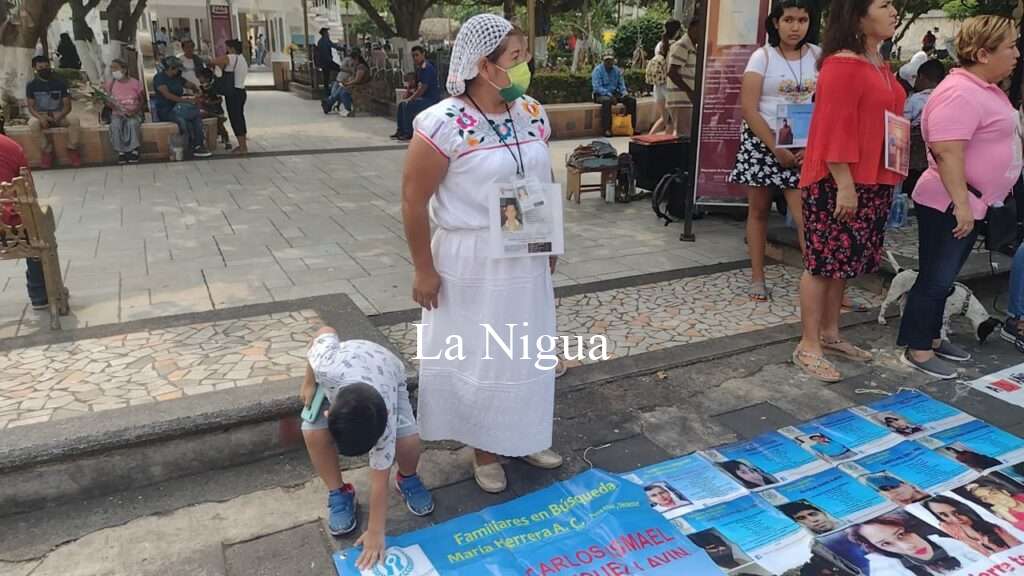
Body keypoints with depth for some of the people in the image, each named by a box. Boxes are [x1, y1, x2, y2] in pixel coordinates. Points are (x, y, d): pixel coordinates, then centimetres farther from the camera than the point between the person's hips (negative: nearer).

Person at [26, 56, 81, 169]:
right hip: (40, 115, 0)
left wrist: (59, 116, -25)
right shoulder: (31, 85, -2)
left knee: (74, 121, -32)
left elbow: (67, 105, -4)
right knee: (33, 124, -35)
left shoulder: (60, 82, -3)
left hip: (58, 114, 0)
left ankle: (72, 149, -14)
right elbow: (31, 107, -3)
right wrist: (41, 117, -25)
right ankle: (47, 150, -16)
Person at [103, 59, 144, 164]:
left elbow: (142, 101, 2)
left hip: (134, 113, -2)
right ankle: (121, 151, -21)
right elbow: (109, 102, 7)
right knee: (115, 125, -31)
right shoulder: (110, 84, 2)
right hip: (117, 113, 2)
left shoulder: (135, 83, -4)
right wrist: (117, 108, -15)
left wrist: (135, 110, -15)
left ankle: (134, 150, -23)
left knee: (132, 123, -35)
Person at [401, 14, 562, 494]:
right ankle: (484, 449, 33)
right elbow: (413, 201, -16)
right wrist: (424, 269, -13)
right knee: (477, 355, 11)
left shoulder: (533, 114, 0)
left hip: (527, 259, 6)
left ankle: (523, 437, 41)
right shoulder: (444, 124, -20)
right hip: (471, 262, -6)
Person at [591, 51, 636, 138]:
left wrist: (624, 93, -9)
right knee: (607, 100, -40)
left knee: (632, 100, -10)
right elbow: (597, 87, -17)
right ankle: (607, 129, -38)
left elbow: (621, 84, 14)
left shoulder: (617, 70, 10)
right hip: (601, 94, -6)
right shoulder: (598, 70, -8)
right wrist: (610, 95, -26)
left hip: (615, 93, 6)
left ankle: (632, 127, -6)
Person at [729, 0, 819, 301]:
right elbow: (749, 109, -10)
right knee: (758, 210, 7)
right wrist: (776, 148, -15)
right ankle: (757, 278, 17)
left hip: (803, 146, 1)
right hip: (762, 141, -1)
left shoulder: (818, 56, 4)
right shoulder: (762, 57, -4)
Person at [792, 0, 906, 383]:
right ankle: (808, 347, 5)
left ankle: (829, 334, 26)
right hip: (838, 183, -9)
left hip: (873, 181, 9)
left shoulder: (879, 65, 15)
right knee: (824, 262, -3)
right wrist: (844, 185, -23)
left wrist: (883, 181, 20)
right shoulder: (842, 65, -14)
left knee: (845, 261, 14)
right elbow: (834, 128, -20)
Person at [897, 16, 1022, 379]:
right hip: (948, 207, -10)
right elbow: (947, 153, -26)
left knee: (944, 278, 16)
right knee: (935, 279, -3)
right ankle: (917, 351, 6)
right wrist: (961, 204, -28)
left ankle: (931, 338, 27)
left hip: (972, 204, 10)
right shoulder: (960, 93, -19)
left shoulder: (987, 89, 14)